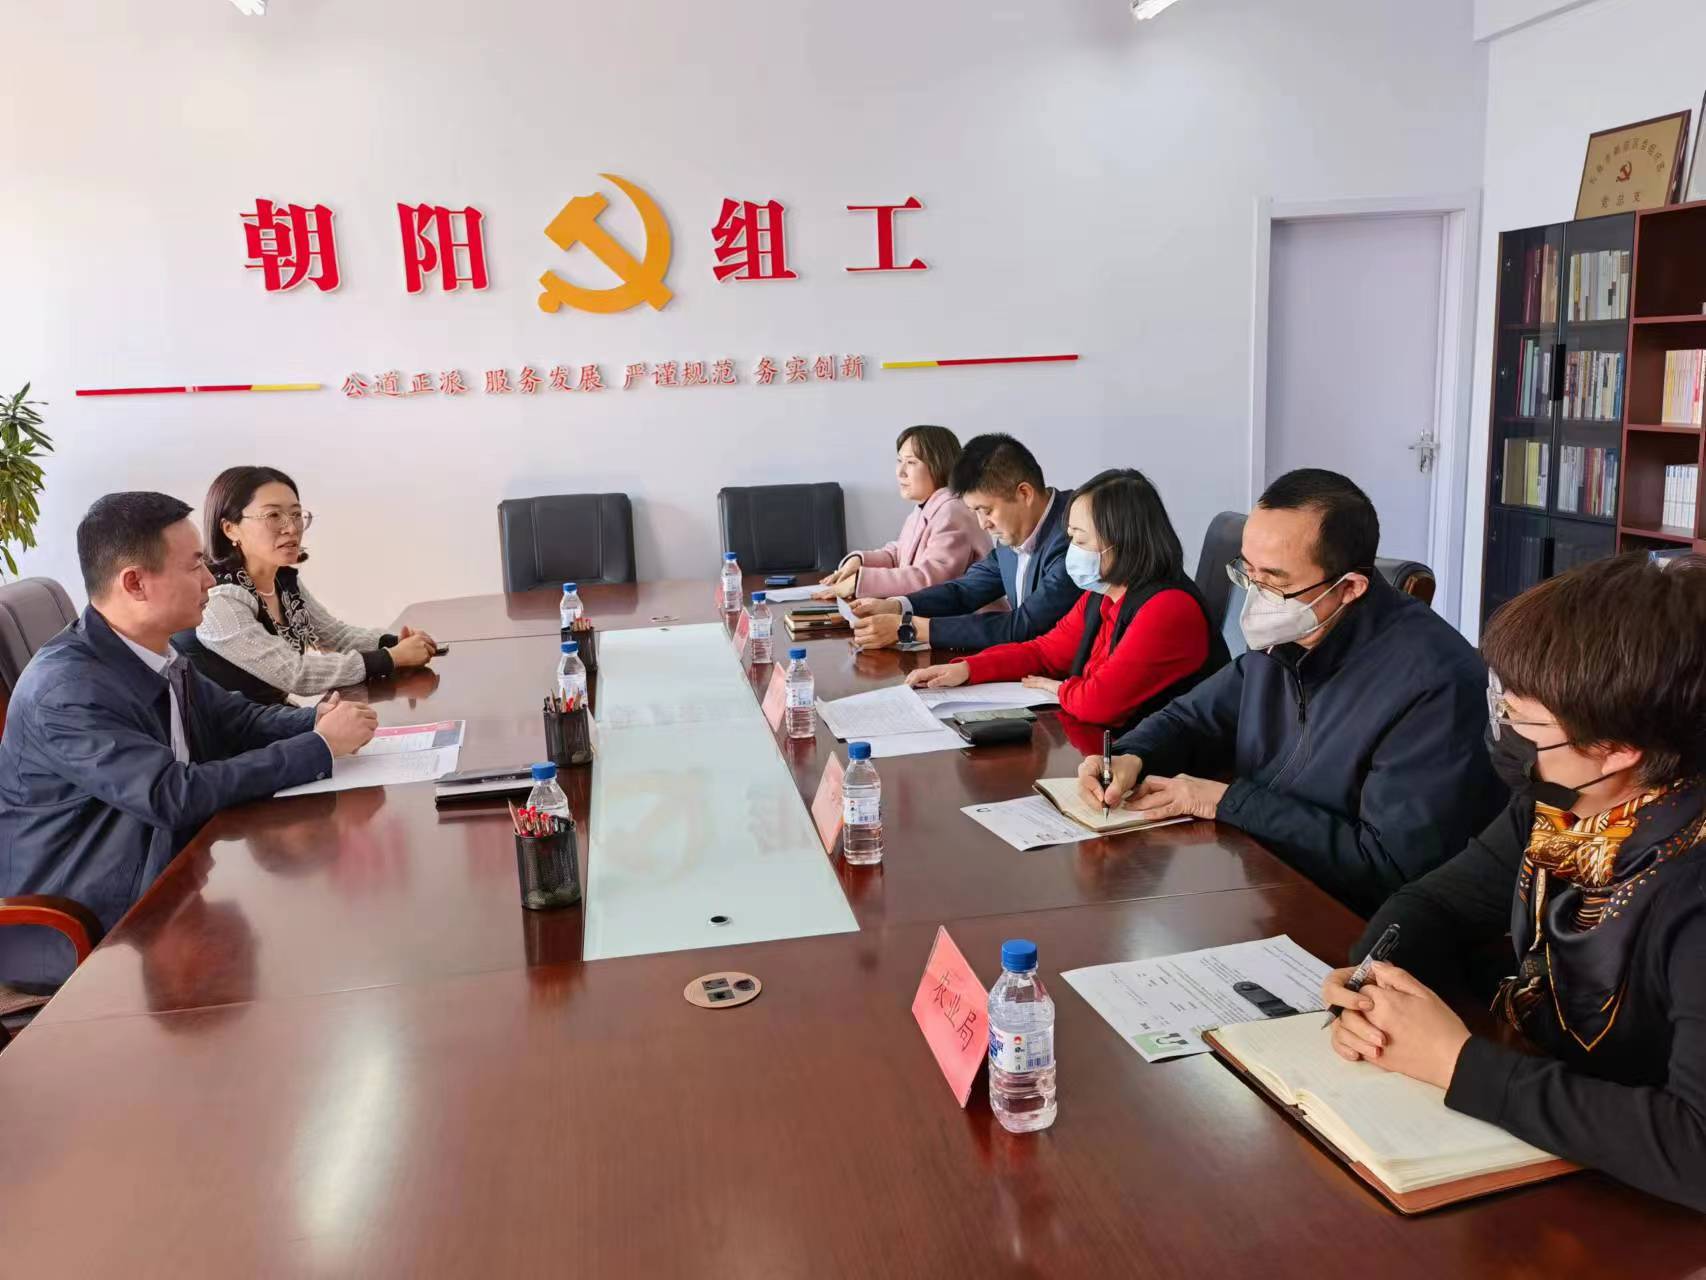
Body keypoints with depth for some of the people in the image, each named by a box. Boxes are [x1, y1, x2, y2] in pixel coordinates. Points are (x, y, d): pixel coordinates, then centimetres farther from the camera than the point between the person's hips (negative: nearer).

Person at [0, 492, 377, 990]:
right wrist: (319, 747, -25)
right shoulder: (66, 690, -25)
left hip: (157, 877, 8)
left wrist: (316, 719, -8)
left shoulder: (154, 652, 1)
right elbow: (175, 795, -30)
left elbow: (237, 719, 13)